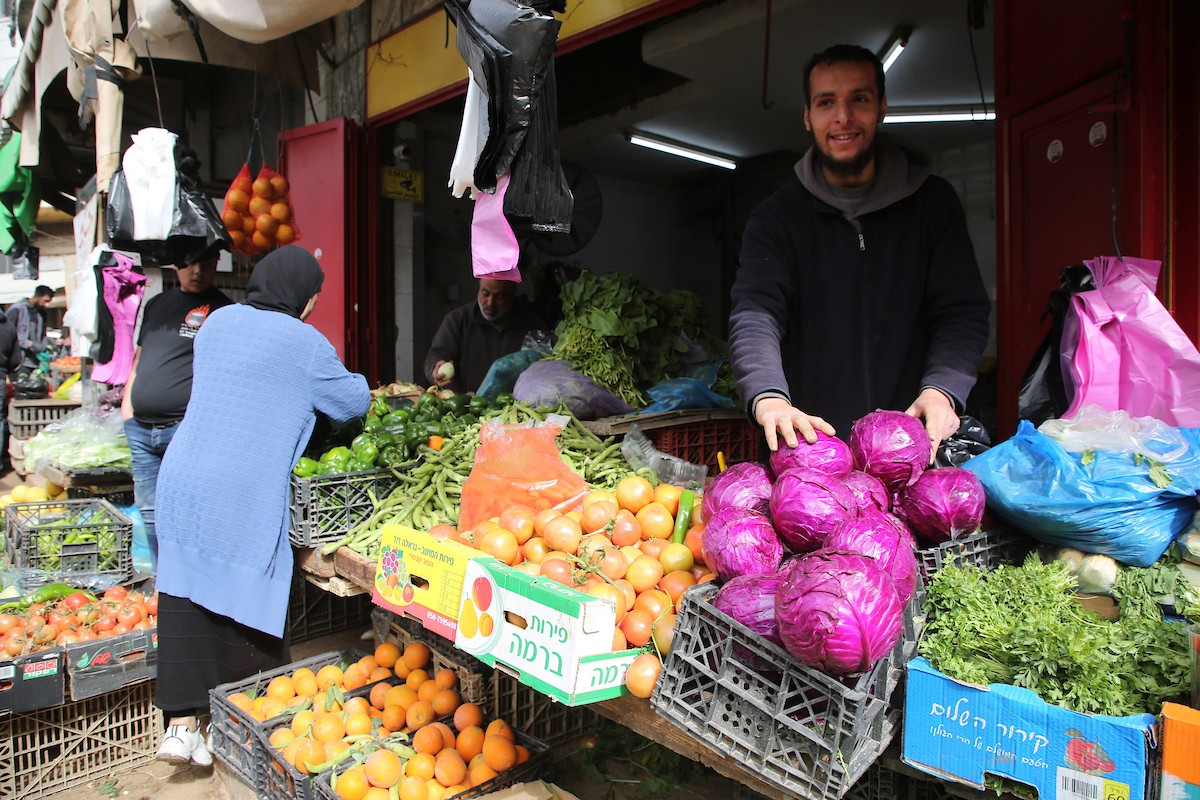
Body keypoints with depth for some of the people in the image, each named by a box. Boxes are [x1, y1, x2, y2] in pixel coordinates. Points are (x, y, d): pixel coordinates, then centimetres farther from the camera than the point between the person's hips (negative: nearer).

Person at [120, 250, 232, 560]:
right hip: (141, 429, 7)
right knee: (150, 511, 13)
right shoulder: (157, 305, 18)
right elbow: (139, 360, 24)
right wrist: (126, 407, 15)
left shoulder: (223, 310, -2)